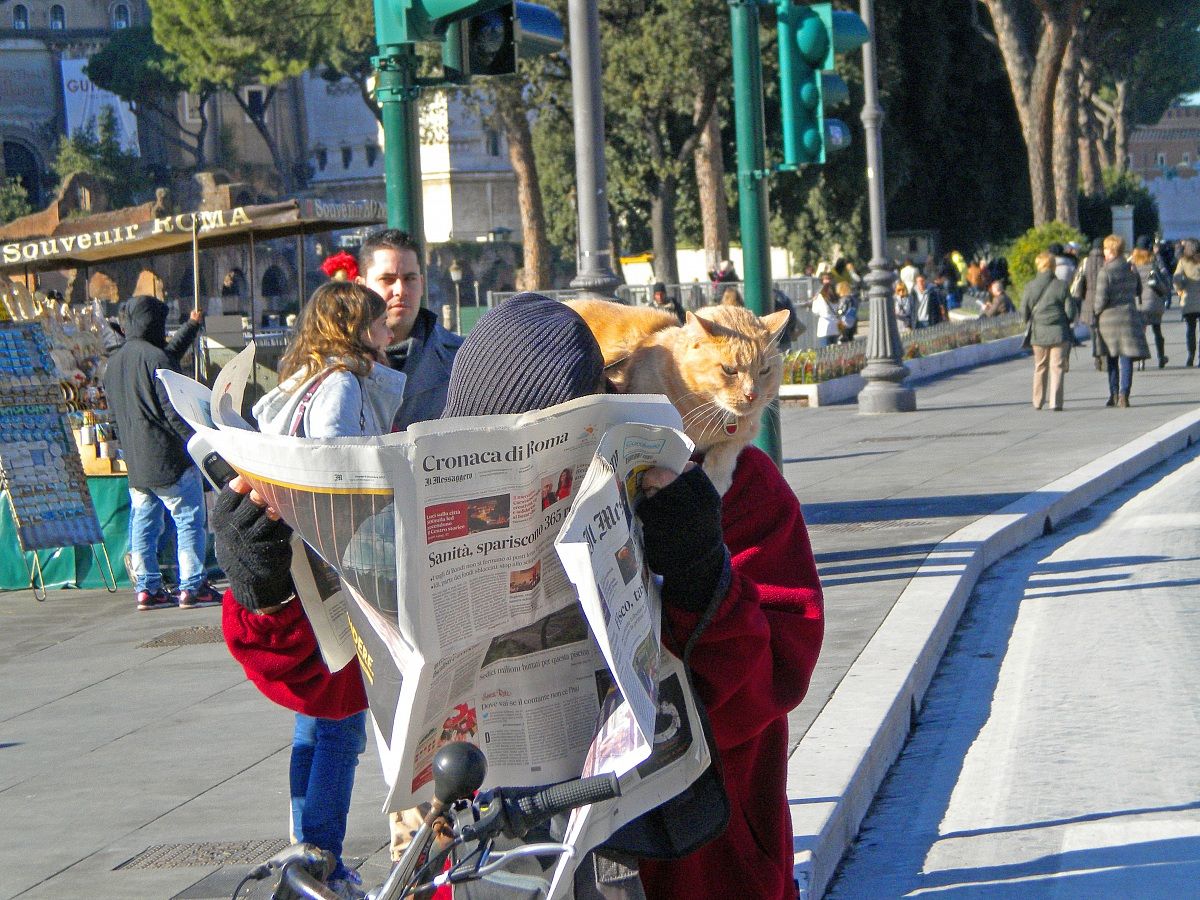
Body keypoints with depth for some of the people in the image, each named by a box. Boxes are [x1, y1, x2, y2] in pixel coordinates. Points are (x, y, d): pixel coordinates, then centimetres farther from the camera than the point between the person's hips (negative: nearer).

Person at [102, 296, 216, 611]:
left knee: (143, 524, 10)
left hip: (134, 463, 8)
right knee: (190, 520, -1)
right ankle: (192, 587, -2)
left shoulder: (114, 362, 12)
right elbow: (174, 411, -19)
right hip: (167, 458, -8)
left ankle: (147, 588, 10)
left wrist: (191, 325, 37)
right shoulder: (156, 358, -15)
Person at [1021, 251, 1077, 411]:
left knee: (1040, 367, 15)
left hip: (1038, 333, 2)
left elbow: (1024, 313, 1)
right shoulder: (1061, 285, -6)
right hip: (1059, 332, -2)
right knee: (1057, 367, 2)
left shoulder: (1030, 287, -3)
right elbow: (1071, 311, -4)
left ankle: (1038, 402, 21)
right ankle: (1055, 402, -6)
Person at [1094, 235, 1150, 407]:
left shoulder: (1105, 272, -12)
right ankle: (1123, 394, -10)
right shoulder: (1131, 269, 4)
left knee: (1112, 359, 11)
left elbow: (1102, 298, -14)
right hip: (1129, 315, 2)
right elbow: (1139, 291, 16)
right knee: (1126, 357, 0)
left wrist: (1097, 312, 3)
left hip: (1109, 317, -2)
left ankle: (1114, 394, 14)